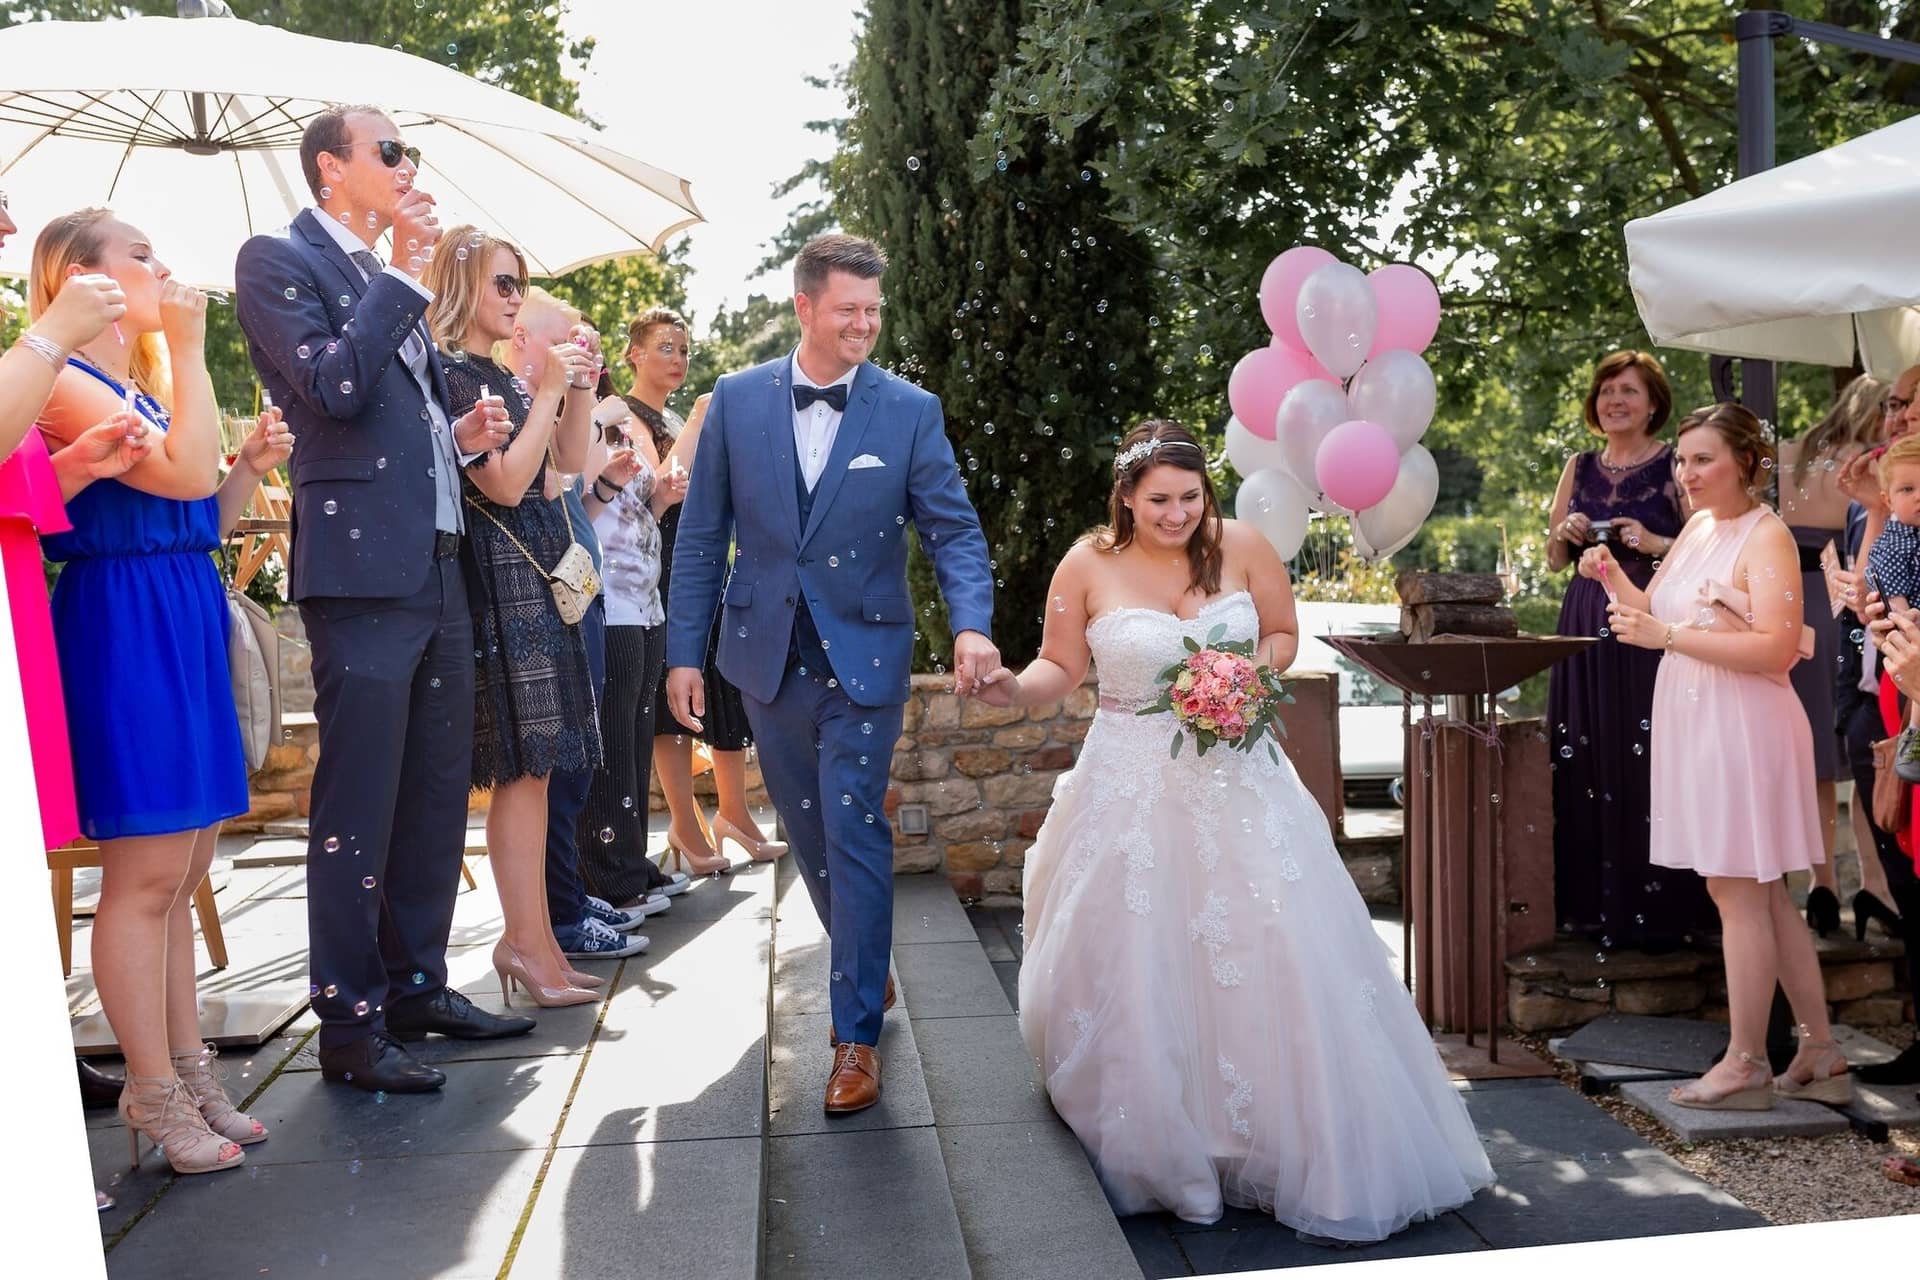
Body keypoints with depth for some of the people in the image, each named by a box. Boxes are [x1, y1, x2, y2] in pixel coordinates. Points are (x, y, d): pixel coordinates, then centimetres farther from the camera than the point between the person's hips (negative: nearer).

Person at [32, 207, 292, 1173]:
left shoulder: (148, 387, 19)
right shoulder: (66, 383, -8)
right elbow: (185, 473, -21)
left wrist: (252, 464, 3)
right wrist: (189, 348, -13)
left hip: (185, 630, 9)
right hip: (123, 629, -9)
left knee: (179, 873, 12)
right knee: (144, 875, -3)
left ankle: (187, 1073, 21)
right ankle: (155, 1096, 8)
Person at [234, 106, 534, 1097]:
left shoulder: (388, 277, 22)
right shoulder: (278, 261, -2)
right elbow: (333, 388, -17)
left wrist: (458, 435, 8)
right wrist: (402, 273, -10)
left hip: (436, 565, 8)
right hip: (360, 567, -8)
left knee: (437, 792, 12)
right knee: (358, 805, -4)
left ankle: (417, 984, 24)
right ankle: (349, 1022, 6)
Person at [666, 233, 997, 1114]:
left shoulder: (910, 411, -4)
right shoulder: (737, 400, 0)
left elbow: (953, 529, -6)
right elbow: (701, 535, 3)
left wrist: (971, 623, -24)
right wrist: (684, 650, 1)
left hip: (863, 656, -2)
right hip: (768, 654, 3)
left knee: (854, 833, -5)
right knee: (809, 833, 14)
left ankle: (857, 1033, 7)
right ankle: (865, 970, 38)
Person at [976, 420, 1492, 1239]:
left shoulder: (1242, 547, -3)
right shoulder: (1088, 565, -5)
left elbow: (1284, 636, 9)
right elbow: (1061, 667, 2)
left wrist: (1253, 669, -11)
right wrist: (1014, 691, -18)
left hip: (1236, 780, 1)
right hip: (1133, 788, -1)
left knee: (1270, 961, 0)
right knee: (1132, 972, 1)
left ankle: (1295, 1147, 19)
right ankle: (1150, 1151, 22)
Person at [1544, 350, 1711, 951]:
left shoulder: (1675, 467, 0)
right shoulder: (1579, 468, 13)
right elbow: (1553, 560, 16)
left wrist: (1656, 544, -19)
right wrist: (1567, 534, -4)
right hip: (1587, 629, 5)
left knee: (1649, 767, -6)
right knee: (1585, 767, 5)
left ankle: (1659, 910, 4)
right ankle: (1593, 903, 14)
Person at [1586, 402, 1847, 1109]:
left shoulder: (1766, 536, -12)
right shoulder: (1696, 527, 14)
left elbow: (1778, 648, -22)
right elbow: (1653, 617, 16)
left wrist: (1669, 636, -23)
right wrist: (1612, 575, 0)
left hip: (1743, 728, -9)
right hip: (1697, 728, 9)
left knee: (1738, 893, -3)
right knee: (1761, 895, 14)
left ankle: (1745, 1064, 8)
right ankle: (1820, 1054, 25)